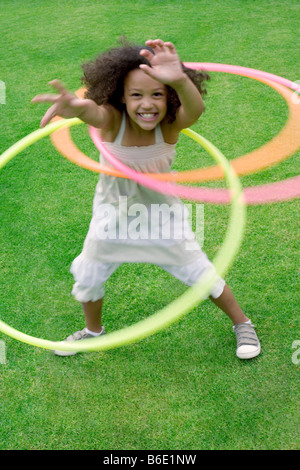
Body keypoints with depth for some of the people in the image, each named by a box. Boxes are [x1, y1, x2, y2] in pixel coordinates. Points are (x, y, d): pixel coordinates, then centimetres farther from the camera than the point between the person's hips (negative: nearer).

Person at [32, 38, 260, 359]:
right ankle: (93, 330, 49)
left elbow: (196, 109, -52)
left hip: (161, 215, -1)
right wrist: (75, 106, -79)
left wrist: (180, 80, -75)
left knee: (201, 274, 10)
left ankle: (242, 324, 39)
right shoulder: (112, 120, -29)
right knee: (87, 277, 17)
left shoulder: (171, 124, -29)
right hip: (112, 215, 2)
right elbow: (92, 111, -54)